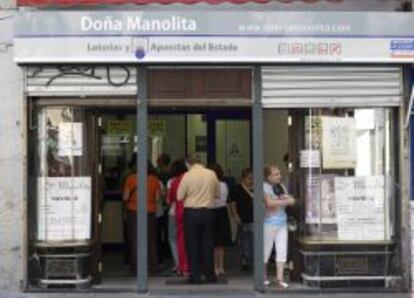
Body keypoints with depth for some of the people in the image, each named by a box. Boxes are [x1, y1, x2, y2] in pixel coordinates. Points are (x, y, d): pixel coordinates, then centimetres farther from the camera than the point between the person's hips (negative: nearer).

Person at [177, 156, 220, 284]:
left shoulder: (188, 175, -10)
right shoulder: (212, 174, -1)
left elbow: (179, 196, -6)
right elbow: (217, 194, 9)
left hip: (191, 212, -3)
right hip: (208, 212, 3)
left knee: (192, 245, 5)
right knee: (208, 244, 11)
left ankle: (195, 276, 5)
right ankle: (210, 275, 15)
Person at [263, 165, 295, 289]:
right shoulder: (265, 187, -8)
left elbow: (291, 200, 16)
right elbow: (269, 203, -20)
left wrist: (286, 198, -6)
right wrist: (285, 201, -15)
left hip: (282, 222, 6)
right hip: (269, 222, -6)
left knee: (282, 250, 0)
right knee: (266, 250, 5)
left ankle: (279, 278, 4)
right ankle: (264, 277, 21)